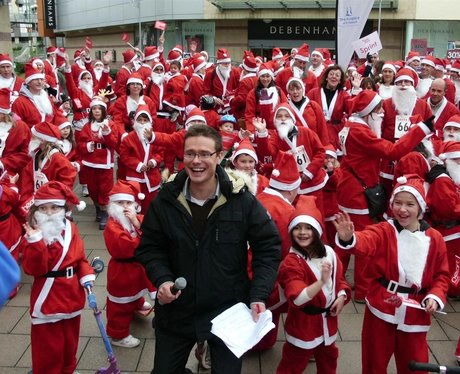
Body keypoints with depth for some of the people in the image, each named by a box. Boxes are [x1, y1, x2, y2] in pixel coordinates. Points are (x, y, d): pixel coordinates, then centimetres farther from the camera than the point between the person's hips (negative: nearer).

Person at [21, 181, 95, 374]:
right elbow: (33, 269, -24)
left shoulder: (70, 229, 3)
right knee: (48, 348, 3)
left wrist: (86, 275, -5)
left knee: (70, 342, 22)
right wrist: (35, 242, -36)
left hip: (72, 296, 6)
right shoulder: (34, 235, -15)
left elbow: (80, 257, 11)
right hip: (47, 299, -6)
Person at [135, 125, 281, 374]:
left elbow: (268, 248, -6)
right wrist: (162, 279, -17)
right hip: (175, 311, 2)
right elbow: (149, 248, 1)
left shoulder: (243, 201, -14)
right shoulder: (165, 201, -9)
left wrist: (259, 295, -15)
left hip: (228, 313, -1)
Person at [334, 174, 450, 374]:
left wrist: (435, 297, -11)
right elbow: (365, 241, -31)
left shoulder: (434, 238, -2)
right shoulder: (384, 230, -8)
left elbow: (441, 275, 7)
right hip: (381, 307, -1)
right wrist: (348, 238, -54)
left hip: (415, 313, 1)